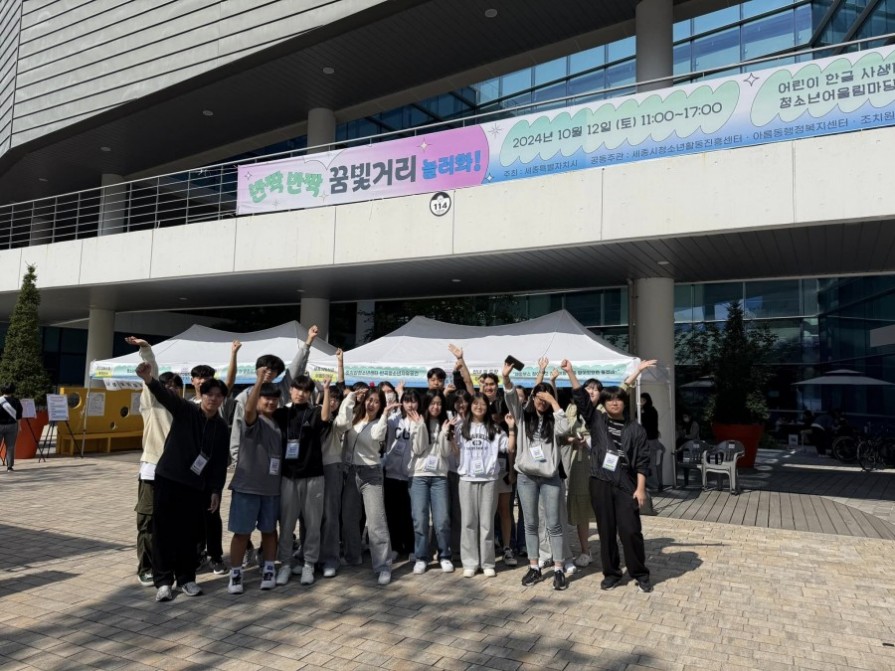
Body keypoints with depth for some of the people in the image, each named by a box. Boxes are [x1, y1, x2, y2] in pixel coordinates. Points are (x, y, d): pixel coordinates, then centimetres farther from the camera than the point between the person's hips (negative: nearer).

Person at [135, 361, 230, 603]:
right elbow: (166, 395, -25)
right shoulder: (184, 410, -4)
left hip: (196, 485, 2)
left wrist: (216, 490, 1)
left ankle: (186, 578, 22)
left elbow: (221, 462, 7)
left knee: (189, 533, 8)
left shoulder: (221, 427, 4)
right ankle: (163, 580, 13)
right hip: (168, 478, -2)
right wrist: (149, 380, -45)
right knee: (164, 530, 2)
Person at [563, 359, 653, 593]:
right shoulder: (596, 421, 6)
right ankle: (611, 572, 22)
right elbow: (582, 398, -5)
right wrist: (570, 372, -14)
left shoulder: (635, 429, 4)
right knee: (606, 530, 8)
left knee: (631, 530, -2)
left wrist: (640, 488, -5)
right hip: (600, 483, 1)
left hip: (626, 485, -1)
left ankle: (640, 573, 16)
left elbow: (642, 461, 2)